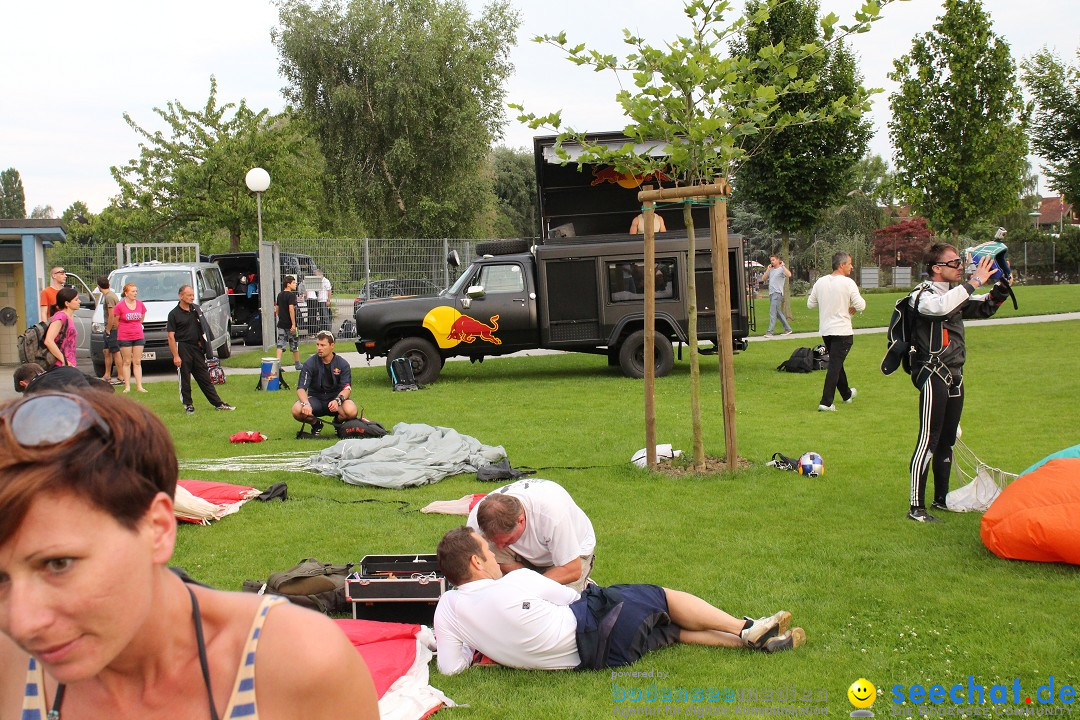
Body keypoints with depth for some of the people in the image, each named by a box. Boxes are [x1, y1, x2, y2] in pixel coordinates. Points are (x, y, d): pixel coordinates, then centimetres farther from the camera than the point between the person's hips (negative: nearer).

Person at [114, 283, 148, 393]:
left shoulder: (140, 304, 3)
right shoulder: (120, 306, -9)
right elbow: (116, 322, 0)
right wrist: (125, 329, 10)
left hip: (139, 336, 3)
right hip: (124, 338, -3)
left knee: (137, 362, 5)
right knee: (127, 362, 3)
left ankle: (139, 386, 6)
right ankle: (127, 386, 6)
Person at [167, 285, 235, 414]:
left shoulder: (196, 309, 9)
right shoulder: (174, 314, -8)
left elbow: (202, 328, 22)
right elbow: (171, 336, -11)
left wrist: (203, 342, 9)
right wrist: (175, 356, -16)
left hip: (197, 347, 5)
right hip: (183, 348, -5)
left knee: (204, 377, 8)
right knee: (185, 378, 1)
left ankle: (218, 403, 8)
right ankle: (188, 405, 12)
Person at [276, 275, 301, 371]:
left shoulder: (280, 295, 11)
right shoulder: (291, 295, -13)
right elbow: (291, 309, -22)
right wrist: (293, 324, -22)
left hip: (281, 324, 6)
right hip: (289, 324, -6)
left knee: (280, 345, 2)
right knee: (295, 345, 8)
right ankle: (297, 364, 19)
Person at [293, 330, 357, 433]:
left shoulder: (343, 364, -6)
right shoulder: (309, 363, -8)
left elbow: (347, 388, -14)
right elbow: (301, 388, -16)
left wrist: (337, 400, -37)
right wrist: (306, 404, -38)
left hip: (335, 398, 0)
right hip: (315, 398, 0)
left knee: (351, 411, -34)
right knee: (297, 410, -32)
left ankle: (338, 422, 5)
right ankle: (316, 424, 4)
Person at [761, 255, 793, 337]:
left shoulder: (781, 269, -4)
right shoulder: (771, 270, 18)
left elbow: (789, 275, -23)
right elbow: (763, 279, 15)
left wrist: (783, 266, -15)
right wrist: (768, 270, 7)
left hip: (777, 293, -8)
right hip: (771, 293, 8)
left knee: (773, 312, -13)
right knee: (778, 312, 12)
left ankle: (770, 331, -15)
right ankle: (787, 329, 21)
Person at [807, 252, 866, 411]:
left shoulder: (820, 282, 1)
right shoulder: (848, 283, -14)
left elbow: (810, 304, 9)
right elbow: (861, 305, -15)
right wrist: (854, 307, 7)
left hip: (825, 330, 6)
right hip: (842, 331, -6)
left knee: (836, 362, 22)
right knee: (835, 365, -5)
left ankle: (847, 394, 41)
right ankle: (826, 403, -10)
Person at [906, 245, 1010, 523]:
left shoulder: (955, 293, 16)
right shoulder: (923, 294, -11)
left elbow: (984, 308, 27)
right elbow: (941, 307, -34)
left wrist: (1001, 288, 7)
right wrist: (975, 281, -28)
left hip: (954, 377, 9)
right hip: (933, 375, -9)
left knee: (947, 441, 15)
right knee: (928, 441, -11)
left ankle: (941, 498, 26)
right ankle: (916, 507, -9)